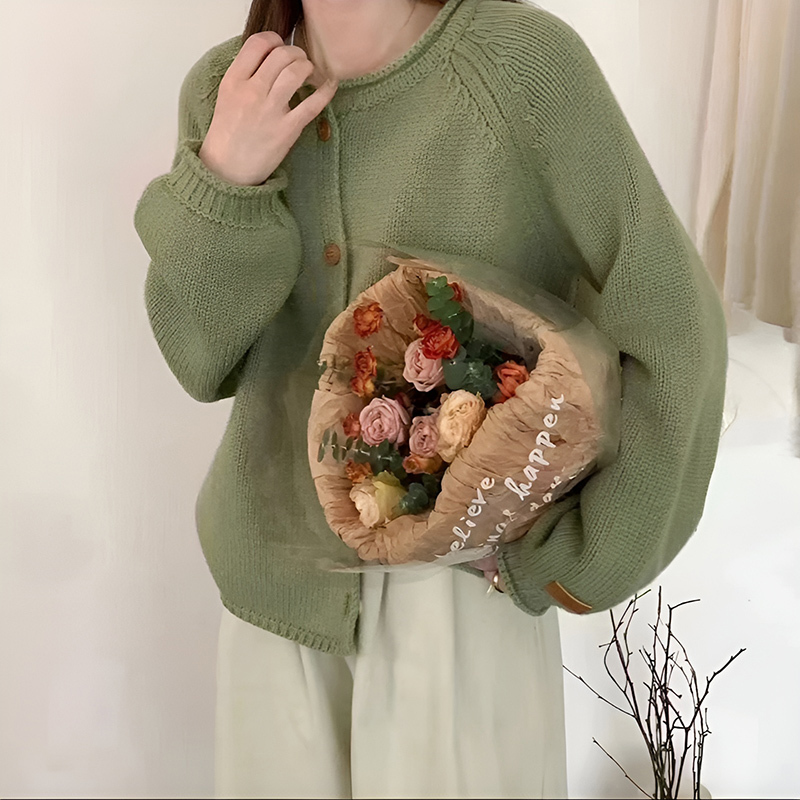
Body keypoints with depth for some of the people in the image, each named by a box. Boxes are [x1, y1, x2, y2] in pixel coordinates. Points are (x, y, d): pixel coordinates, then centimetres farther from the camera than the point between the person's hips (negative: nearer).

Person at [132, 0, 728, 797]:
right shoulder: (225, 90, -6)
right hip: (279, 564, 4)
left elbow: (671, 329, -15)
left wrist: (588, 561, -9)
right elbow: (203, 363, -5)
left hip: (461, 569, -4)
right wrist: (224, 178, -21)